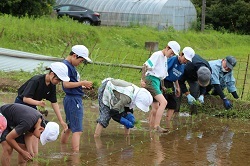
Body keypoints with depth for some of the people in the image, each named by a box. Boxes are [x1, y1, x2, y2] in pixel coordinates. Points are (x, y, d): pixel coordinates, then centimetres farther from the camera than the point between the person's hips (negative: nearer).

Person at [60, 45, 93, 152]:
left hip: (75, 99, 10)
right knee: (77, 130, -12)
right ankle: (76, 153, -15)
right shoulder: (66, 66, -14)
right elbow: (66, 84, -22)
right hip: (73, 100, -10)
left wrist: (83, 86, 8)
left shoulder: (70, 66, 16)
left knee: (69, 127, 19)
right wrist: (82, 83, -16)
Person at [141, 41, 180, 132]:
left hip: (157, 81, 10)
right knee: (163, 102, -22)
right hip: (151, 80, -10)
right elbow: (146, 65, -15)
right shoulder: (157, 55, -8)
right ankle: (157, 126, -27)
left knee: (156, 107, 12)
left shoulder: (165, 58, 19)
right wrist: (143, 79, -20)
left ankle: (151, 127, 22)